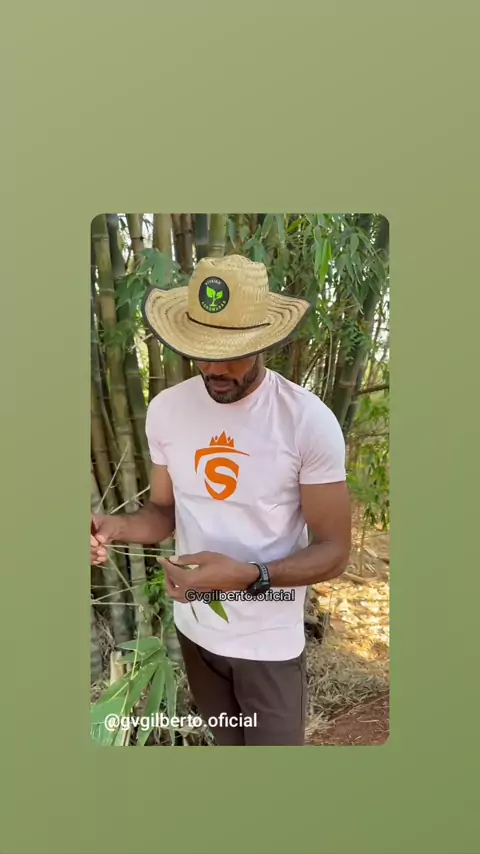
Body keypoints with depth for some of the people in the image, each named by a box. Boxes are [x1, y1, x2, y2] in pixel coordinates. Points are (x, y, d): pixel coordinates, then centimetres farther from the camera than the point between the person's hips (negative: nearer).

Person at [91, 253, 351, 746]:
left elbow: (333, 552, -15)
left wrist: (248, 576, -32)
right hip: (194, 627, 4)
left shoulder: (309, 421, -21)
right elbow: (165, 511, 3)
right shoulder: (165, 410, -9)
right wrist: (118, 527, -19)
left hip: (270, 641, -4)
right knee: (225, 743, 27)